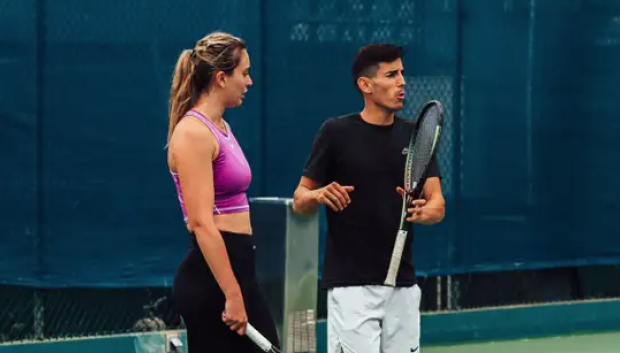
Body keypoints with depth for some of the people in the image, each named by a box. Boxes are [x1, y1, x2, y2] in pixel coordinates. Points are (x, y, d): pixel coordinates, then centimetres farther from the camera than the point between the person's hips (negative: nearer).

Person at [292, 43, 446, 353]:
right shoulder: (336, 132, -2)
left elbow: (438, 204, 3)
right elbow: (299, 201, 1)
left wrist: (424, 212, -20)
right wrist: (318, 196, -22)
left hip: (403, 284, 5)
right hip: (351, 283, -5)